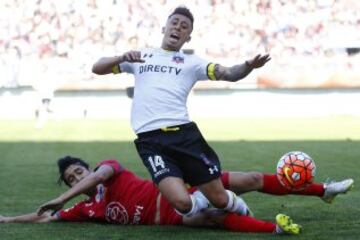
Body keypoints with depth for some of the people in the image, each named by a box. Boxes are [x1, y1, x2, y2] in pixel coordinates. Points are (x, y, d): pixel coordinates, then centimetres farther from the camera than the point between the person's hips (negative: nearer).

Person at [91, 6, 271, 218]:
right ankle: (199, 204, 16)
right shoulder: (141, 56, 20)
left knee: (219, 199, -1)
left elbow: (228, 74, 1)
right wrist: (122, 58, -2)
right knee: (182, 202, -20)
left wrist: (248, 67, -22)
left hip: (184, 133, 1)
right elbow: (97, 68, 19)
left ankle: (242, 213, 35)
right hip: (150, 140, -1)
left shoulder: (191, 62, 15)